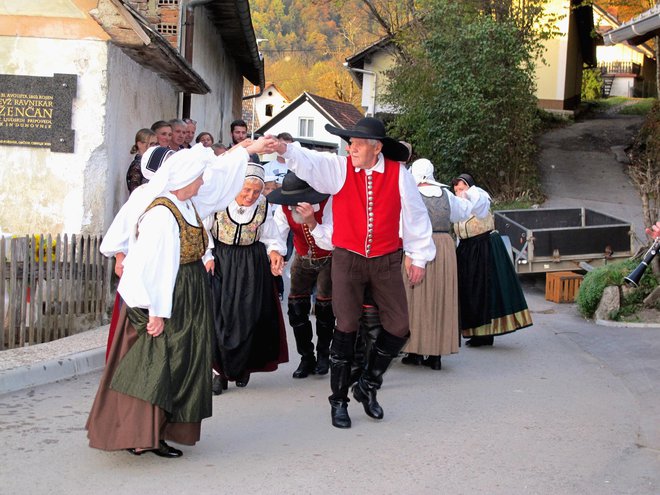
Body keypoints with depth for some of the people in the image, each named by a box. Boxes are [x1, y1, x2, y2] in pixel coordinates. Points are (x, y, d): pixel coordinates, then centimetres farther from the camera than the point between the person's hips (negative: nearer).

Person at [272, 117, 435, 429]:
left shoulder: (398, 173, -1)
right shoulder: (339, 168, -2)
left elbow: (415, 214, 6)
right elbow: (309, 163, -20)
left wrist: (419, 257, 10)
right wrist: (285, 150, -42)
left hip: (387, 261, 2)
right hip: (348, 259, -1)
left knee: (399, 327, 2)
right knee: (346, 328, -3)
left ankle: (367, 386, 25)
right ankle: (338, 401, 10)